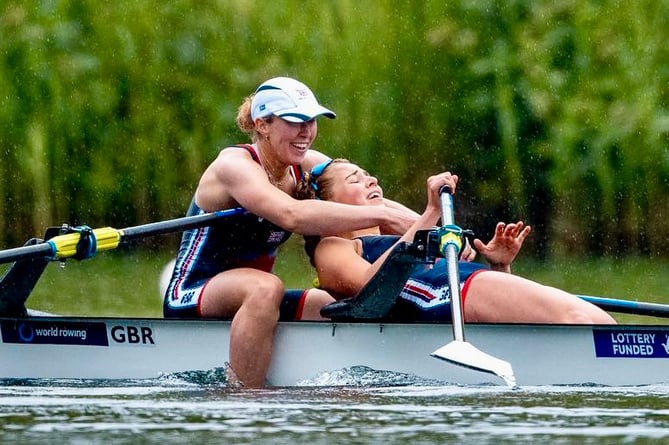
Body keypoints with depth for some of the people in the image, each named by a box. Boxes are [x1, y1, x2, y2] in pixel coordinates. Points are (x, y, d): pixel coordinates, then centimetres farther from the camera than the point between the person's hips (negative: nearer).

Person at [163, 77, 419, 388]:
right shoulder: (234, 165, -19)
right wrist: (382, 215, -41)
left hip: (248, 299, 7)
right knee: (266, 287, -35)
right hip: (190, 298, -7)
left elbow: (368, 198, -8)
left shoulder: (308, 166, 3)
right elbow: (292, 215, -37)